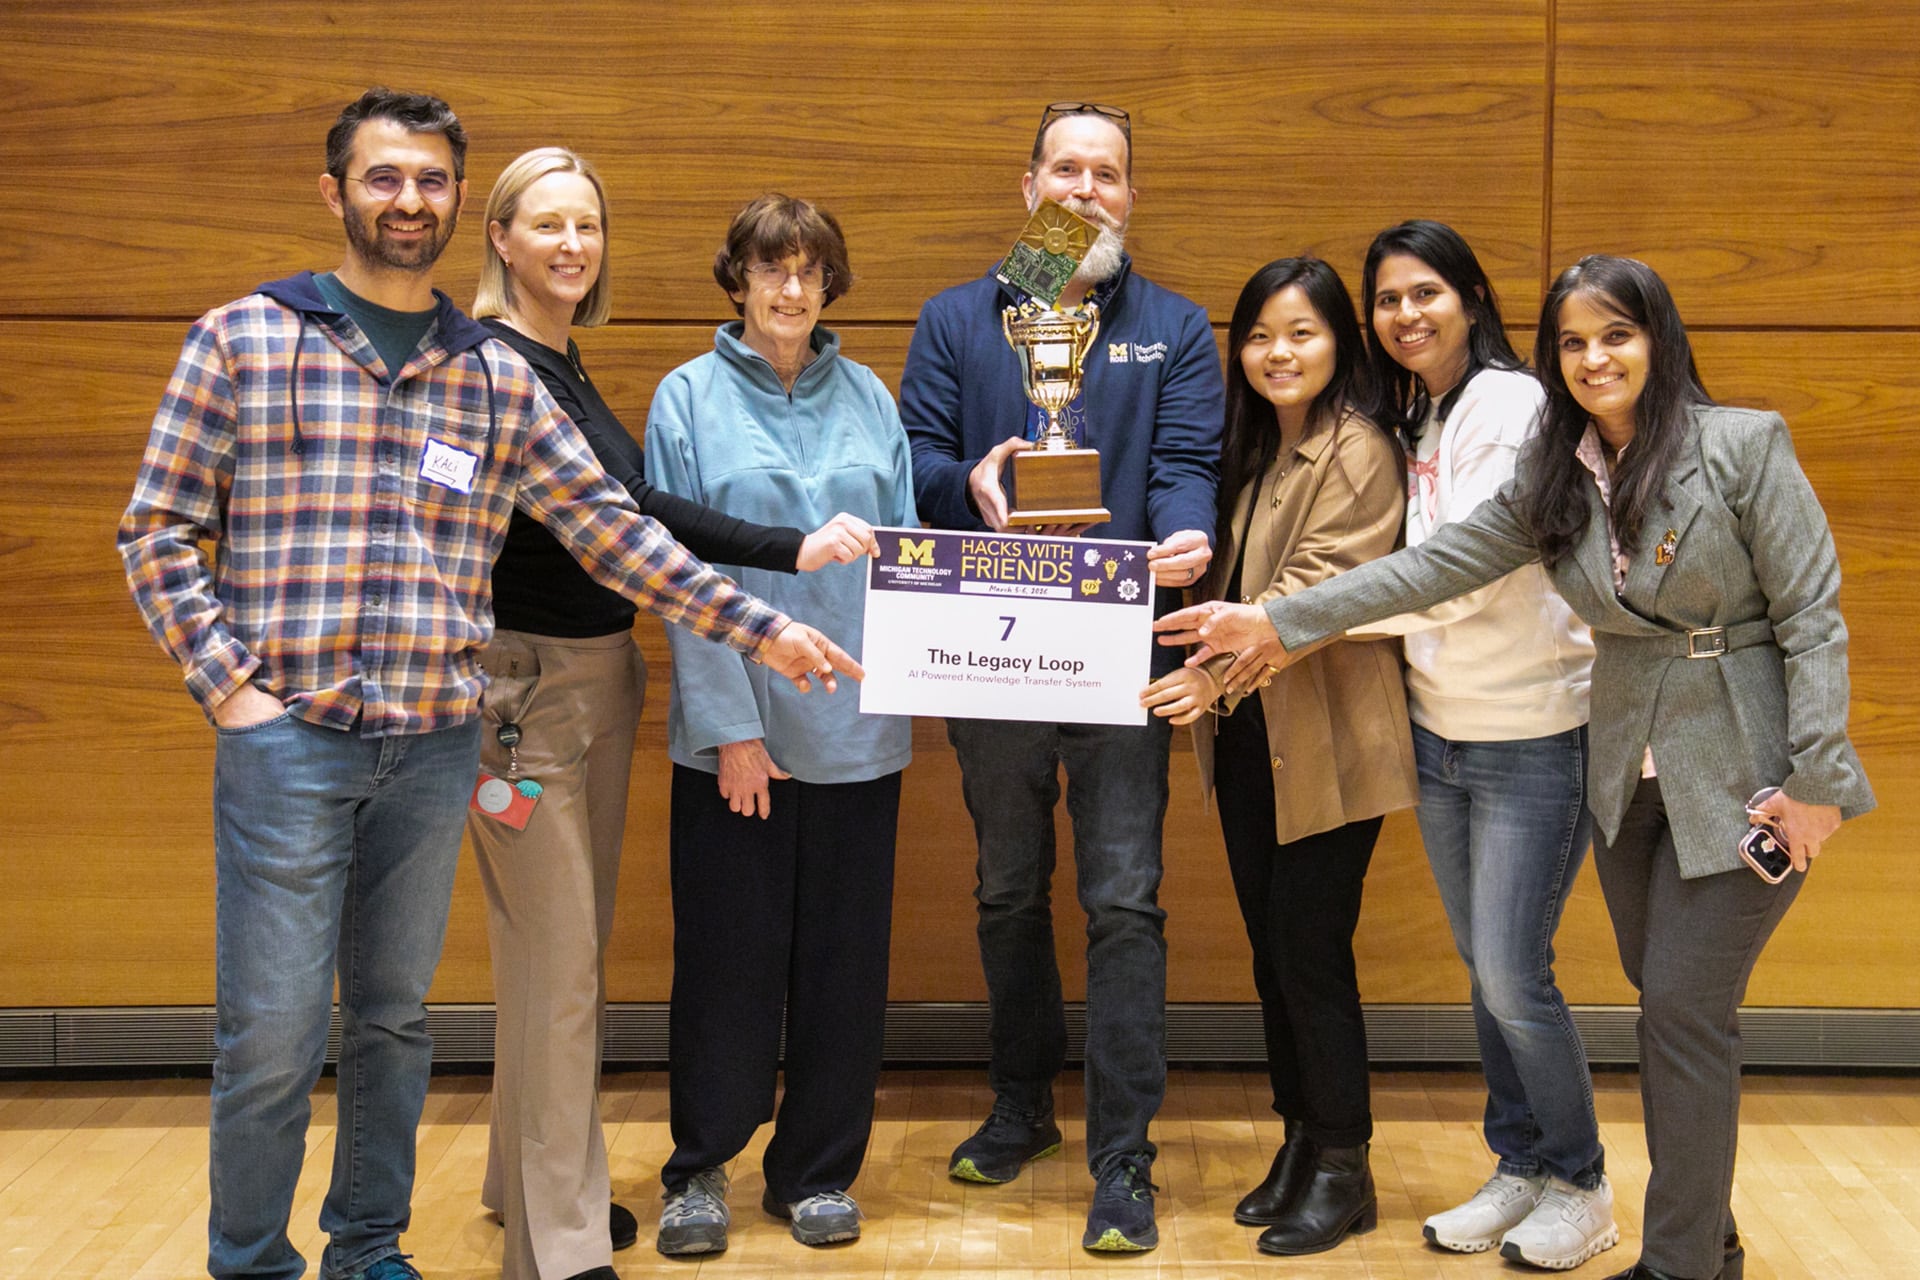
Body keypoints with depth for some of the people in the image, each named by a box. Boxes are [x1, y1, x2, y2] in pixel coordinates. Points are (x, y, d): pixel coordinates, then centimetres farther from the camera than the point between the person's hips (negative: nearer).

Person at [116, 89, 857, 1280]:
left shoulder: (499, 377, 9)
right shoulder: (244, 339, 1)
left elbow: (611, 529, 7)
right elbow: (159, 529, 2)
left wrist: (758, 626, 0)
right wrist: (226, 684, -8)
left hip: (436, 745, 3)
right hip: (287, 736, -3)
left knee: (397, 1017, 14)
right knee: (274, 1032, 0)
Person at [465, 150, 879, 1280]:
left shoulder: (564, 367, 13)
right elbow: (623, 508, -24)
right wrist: (792, 550, -28)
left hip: (600, 674, 9)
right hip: (526, 679, -9)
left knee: (571, 949, 16)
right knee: (559, 964, -4)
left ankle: (535, 1176, 31)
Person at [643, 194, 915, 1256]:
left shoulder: (866, 397, 9)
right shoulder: (690, 397, 1)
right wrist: (732, 725, -11)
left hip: (855, 723, 3)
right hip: (735, 725, -3)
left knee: (843, 952, 8)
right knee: (728, 950, 4)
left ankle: (817, 1170, 23)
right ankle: (701, 1167, 21)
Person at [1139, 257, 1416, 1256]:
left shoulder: (1358, 453, -11)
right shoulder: (1253, 449, 15)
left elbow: (1318, 589, -20)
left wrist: (1222, 668, -29)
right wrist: (1209, 681, 1)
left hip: (1325, 744, -8)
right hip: (1246, 735, 8)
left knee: (1311, 951, -3)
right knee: (1270, 948, 13)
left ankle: (1344, 1171, 11)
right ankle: (1299, 1143, 26)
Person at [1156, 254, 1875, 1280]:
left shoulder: (1744, 446, -11)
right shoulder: (1555, 478, 4)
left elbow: (1812, 617, -11)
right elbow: (1435, 566, 2)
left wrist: (1814, 780, -14)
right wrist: (1278, 622, -3)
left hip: (1740, 775, -5)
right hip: (1626, 773, 6)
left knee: (1686, 1009, -4)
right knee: (1665, 1005, 13)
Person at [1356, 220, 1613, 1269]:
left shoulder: (1511, 407, -14)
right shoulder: (1413, 420, 10)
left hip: (1532, 736, -7)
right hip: (1440, 728, 7)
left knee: (1512, 975, -4)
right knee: (1482, 968, 13)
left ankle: (1579, 1185, 17)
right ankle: (1518, 1168, 27)